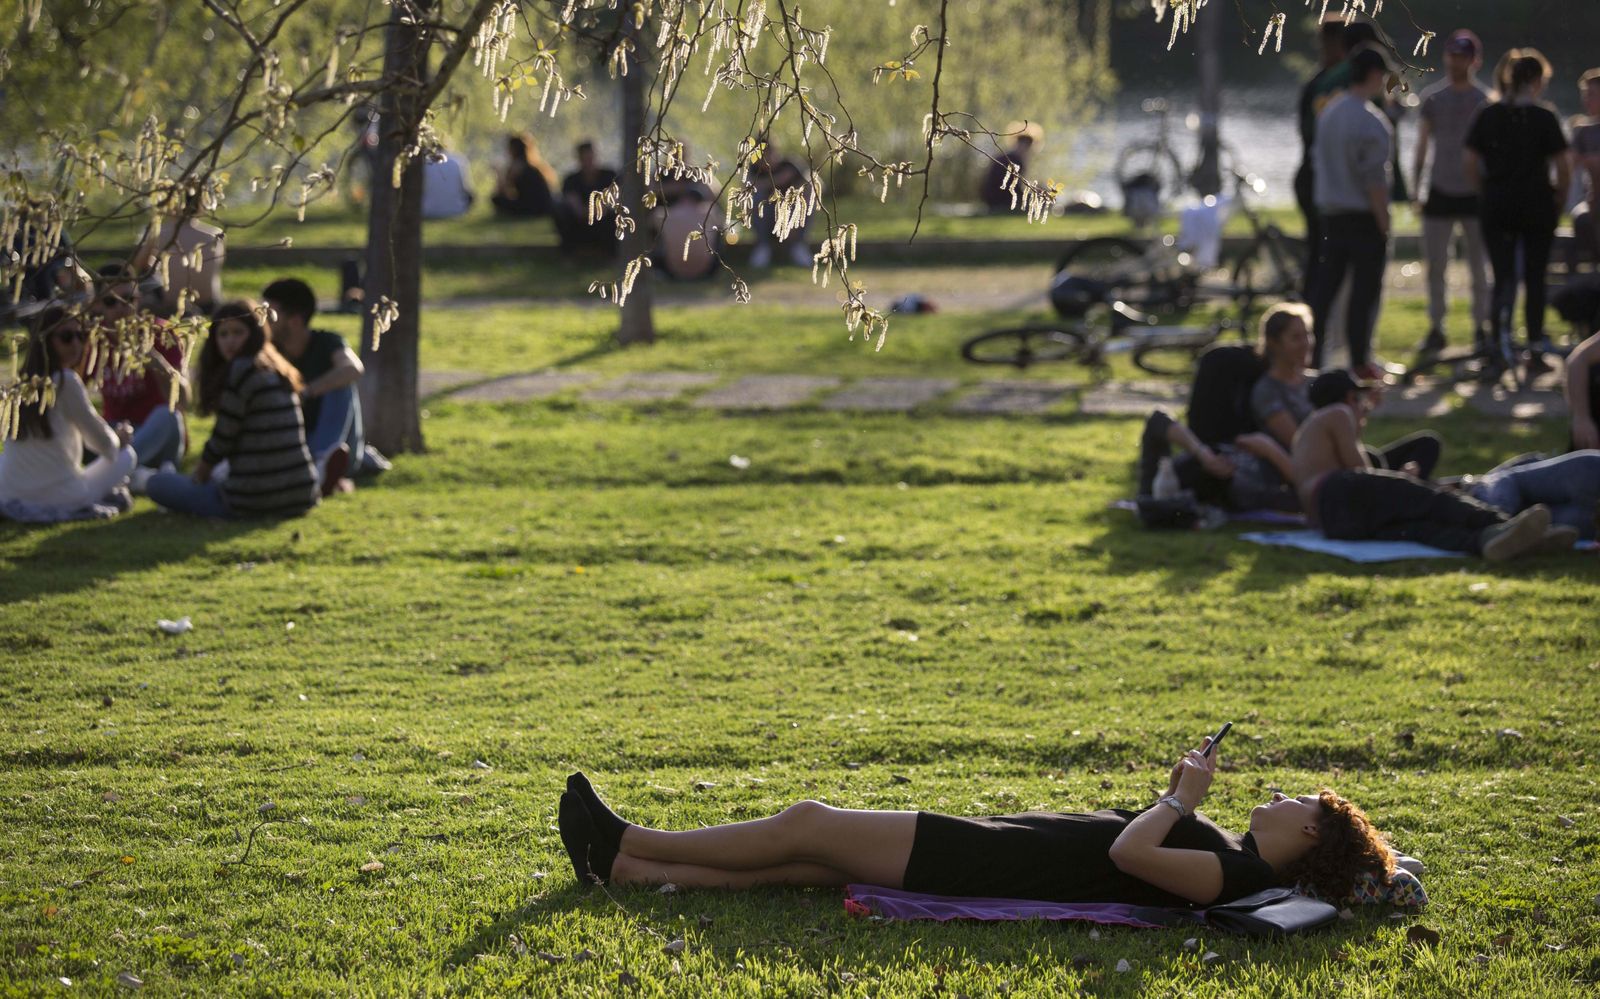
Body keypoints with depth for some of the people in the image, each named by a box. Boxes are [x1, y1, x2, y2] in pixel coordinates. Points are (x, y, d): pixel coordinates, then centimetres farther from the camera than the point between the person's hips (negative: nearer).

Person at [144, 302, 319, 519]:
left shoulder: (240, 370, -13)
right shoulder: (277, 369, 13)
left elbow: (223, 438, -9)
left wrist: (201, 473, 8)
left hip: (256, 501, -8)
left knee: (156, 483, 3)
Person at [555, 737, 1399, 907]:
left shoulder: (1235, 874, -18)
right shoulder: (1229, 854, 9)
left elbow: (1129, 854, -30)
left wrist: (1181, 798, -15)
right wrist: (1180, 796, 11)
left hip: (979, 865, -9)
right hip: (988, 848, 9)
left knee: (803, 829, -1)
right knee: (805, 855, 10)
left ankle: (630, 846, 11)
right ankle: (626, 867, 13)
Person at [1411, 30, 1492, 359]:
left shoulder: (1485, 100, -1)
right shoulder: (1432, 98, 6)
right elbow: (1423, 144, 11)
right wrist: (1415, 187, 6)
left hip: (1474, 194, -2)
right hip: (1440, 192, 2)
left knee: (1479, 267, 3)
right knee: (1435, 266, 2)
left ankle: (1481, 328, 12)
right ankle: (1436, 329, 9)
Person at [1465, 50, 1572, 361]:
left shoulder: (1488, 116, 1)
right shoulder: (1545, 119, -9)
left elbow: (1472, 166, 2)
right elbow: (1562, 169, -8)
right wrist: (1560, 201, 7)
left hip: (1497, 206, 2)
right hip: (1536, 205, -2)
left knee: (1503, 274, 6)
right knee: (1535, 276, 9)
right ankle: (1535, 341, 12)